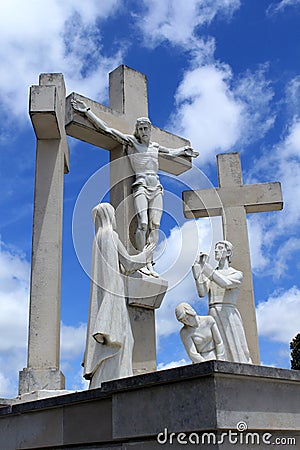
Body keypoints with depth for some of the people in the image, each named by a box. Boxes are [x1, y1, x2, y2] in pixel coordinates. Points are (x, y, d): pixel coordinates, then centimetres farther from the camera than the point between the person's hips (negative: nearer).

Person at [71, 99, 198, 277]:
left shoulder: (155, 146, 21)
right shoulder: (131, 141, 7)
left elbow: (171, 152, 42)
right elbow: (106, 129, 3)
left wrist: (184, 149, 50)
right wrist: (86, 110, 0)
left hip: (156, 187, 5)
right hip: (141, 185, -5)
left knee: (155, 225, -5)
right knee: (143, 224, -19)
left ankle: (150, 263, -6)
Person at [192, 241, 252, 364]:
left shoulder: (237, 274, 8)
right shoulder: (209, 275, 18)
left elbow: (224, 283, -14)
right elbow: (202, 293, 0)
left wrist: (204, 266, -17)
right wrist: (198, 268, -6)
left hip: (229, 316, -3)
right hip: (212, 316, 3)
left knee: (234, 351, -10)